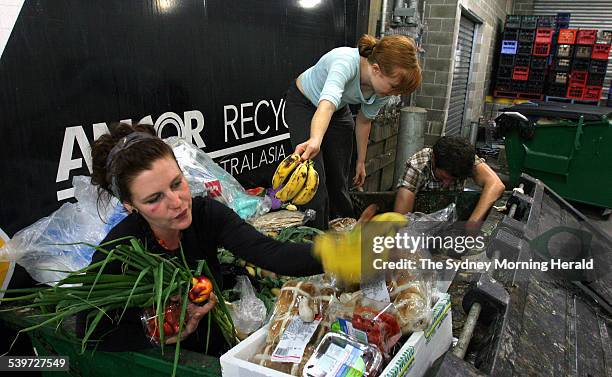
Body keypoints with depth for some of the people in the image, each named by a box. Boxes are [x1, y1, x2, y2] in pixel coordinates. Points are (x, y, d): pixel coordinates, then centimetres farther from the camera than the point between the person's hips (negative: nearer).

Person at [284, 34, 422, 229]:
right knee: (316, 179, -14)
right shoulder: (346, 62, -39)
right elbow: (326, 105, -56)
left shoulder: (383, 90, -19)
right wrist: (315, 141, -75)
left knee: (339, 180, 7)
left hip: (339, 110, 6)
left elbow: (364, 121, -3)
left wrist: (361, 162, 4)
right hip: (303, 104, -5)